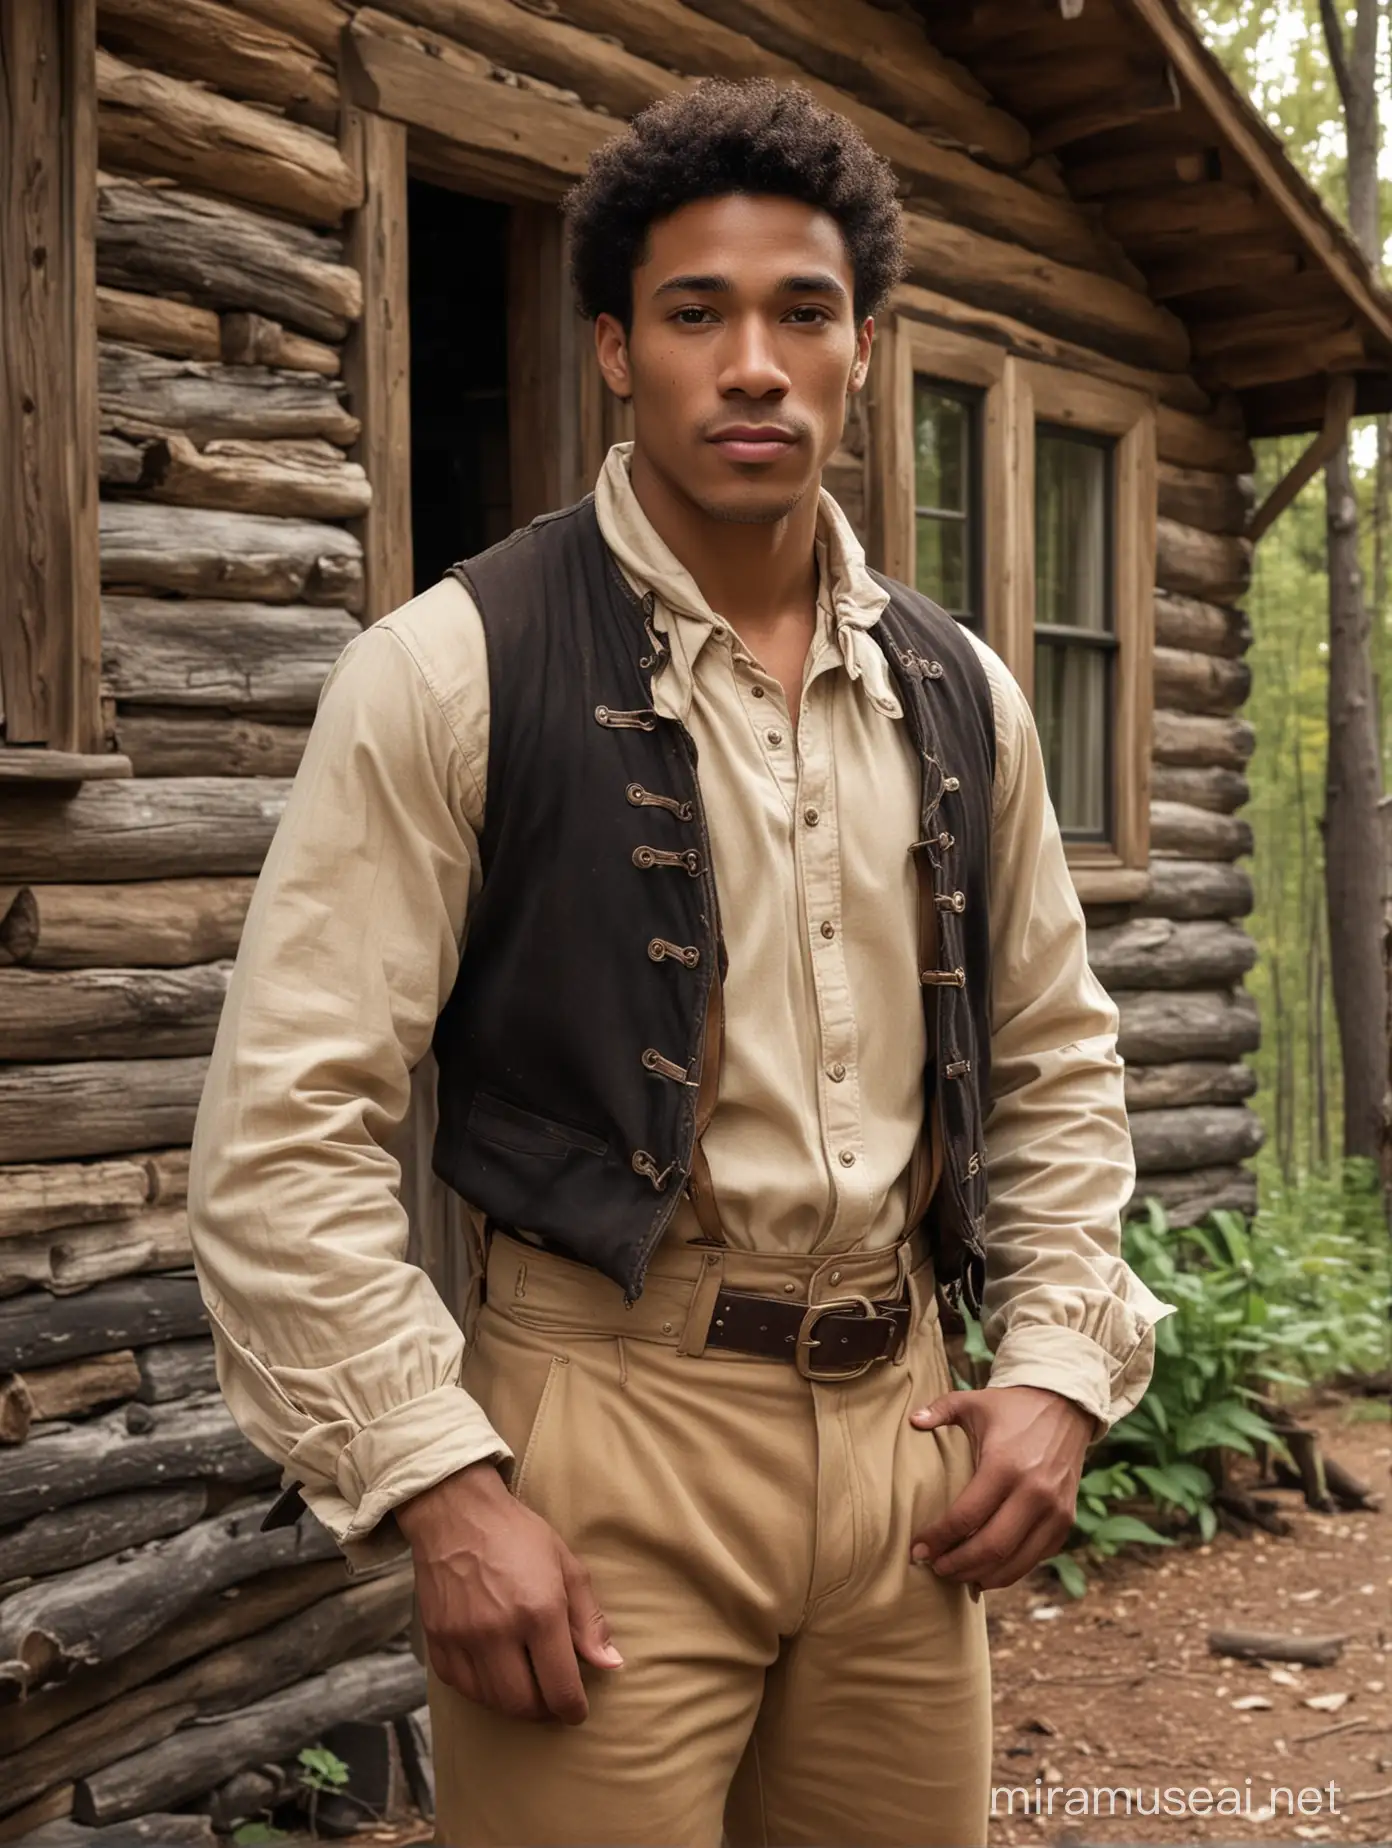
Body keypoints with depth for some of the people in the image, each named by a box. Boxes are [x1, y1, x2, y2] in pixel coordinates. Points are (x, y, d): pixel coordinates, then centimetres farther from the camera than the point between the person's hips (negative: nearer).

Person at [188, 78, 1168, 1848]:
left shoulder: (960, 695, 8)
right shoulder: (454, 671, -8)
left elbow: (1055, 1057, 17)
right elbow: (286, 1126, -11)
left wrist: (1061, 1360, 5)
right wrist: (436, 1484, -16)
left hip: (901, 1420, 5)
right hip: (606, 1426, -5)